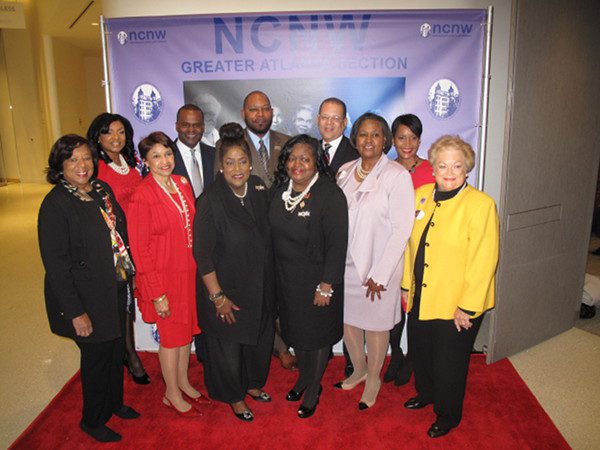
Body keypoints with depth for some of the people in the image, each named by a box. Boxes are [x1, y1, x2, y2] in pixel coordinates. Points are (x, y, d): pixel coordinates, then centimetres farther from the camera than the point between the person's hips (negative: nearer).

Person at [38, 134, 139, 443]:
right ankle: (93, 420, 36)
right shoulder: (55, 204, -19)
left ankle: (114, 403, 47)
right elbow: (56, 264, -19)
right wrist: (75, 312, -18)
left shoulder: (102, 189, 1)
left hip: (115, 289, 7)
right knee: (96, 357, 10)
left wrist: (125, 274, 8)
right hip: (87, 298, -6)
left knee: (116, 350, 21)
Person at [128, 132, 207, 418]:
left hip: (189, 272, 6)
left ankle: (183, 383, 41)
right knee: (171, 335, 10)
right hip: (164, 276, -6)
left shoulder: (182, 184, 2)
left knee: (187, 329, 19)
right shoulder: (142, 196, -17)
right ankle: (172, 395, 31)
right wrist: (157, 293, -15)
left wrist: (198, 268, 6)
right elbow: (140, 249, -16)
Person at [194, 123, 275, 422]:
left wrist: (267, 282, 9)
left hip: (259, 286, 6)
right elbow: (202, 254, -18)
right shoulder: (211, 201, -22)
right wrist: (217, 297, -17)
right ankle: (234, 397, 40)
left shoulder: (258, 189, -5)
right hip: (226, 290, -5)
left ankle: (252, 383, 50)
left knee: (259, 338, 22)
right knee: (228, 346, 14)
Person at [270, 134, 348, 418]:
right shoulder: (279, 191, -1)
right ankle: (303, 377, 45)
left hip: (317, 278, -5)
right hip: (286, 277, 6)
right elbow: (275, 233, 7)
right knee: (295, 329, 21)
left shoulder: (330, 195, -20)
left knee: (317, 333, 11)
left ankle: (313, 389, 34)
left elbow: (337, 243, -20)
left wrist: (326, 285, -20)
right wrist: (275, 274, 7)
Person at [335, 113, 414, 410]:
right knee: (347, 319, 17)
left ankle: (373, 378, 35)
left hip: (378, 266, -5)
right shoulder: (345, 172, 4)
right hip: (345, 263, 5)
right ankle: (358, 370, 42)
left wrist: (379, 274, -15)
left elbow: (401, 230, -14)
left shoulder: (397, 176, -13)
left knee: (376, 324, 10)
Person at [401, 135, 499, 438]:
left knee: (449, 365, 14)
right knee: (419, 354, 24)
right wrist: (407, 284, 10)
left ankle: (448, 416, 40)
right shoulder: (420, 195, 1)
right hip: (420, 300, 6)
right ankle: (426, 394, 53)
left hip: (456, 307, -5)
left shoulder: (480, 204, -16)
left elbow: (483, 261, -18)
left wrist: (467, 307, -18)